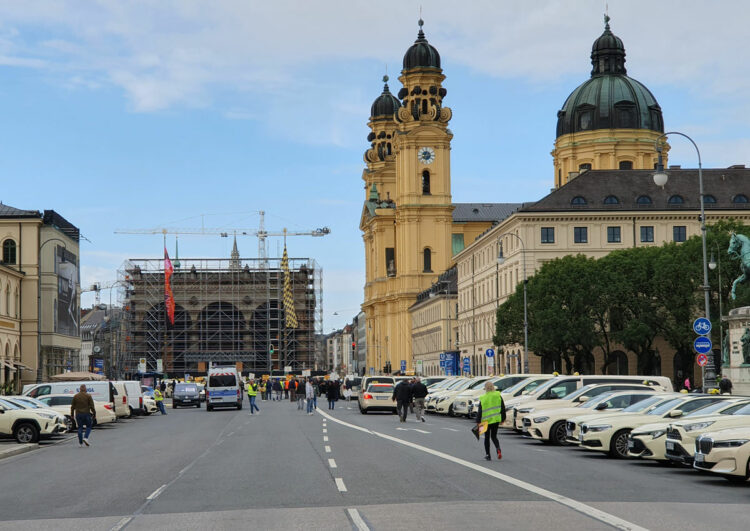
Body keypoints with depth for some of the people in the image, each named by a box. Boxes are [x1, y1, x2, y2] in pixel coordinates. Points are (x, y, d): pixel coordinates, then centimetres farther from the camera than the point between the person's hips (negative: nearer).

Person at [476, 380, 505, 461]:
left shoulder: (483, 398, -10)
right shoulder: (498, 396, -3)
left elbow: (480, 411, -8)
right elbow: (503, 408, 3)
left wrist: (478, 421, -1)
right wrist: (503, 419, 13)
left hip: (486, 420, -2)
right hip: (496, 420, 2)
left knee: (487, 437, 12)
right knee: (494, 436, 15)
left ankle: (488, 455, 13)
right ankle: (498, 449, -13)